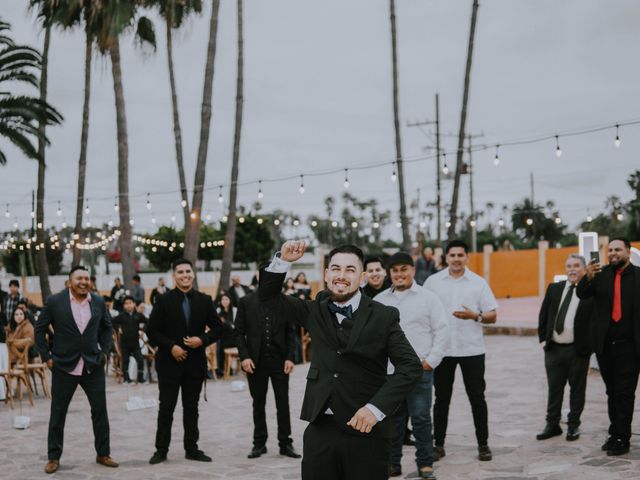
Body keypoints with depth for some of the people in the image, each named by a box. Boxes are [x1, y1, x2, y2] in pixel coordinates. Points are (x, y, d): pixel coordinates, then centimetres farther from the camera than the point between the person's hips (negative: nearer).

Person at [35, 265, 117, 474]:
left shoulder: (98, 302, 2)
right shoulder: (54, 301, -7)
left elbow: (107, 326, 16)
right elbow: (40, 329, 1)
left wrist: (105, 350, 6)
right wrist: (46, 356, -3)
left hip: (93, 365, 2)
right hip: (64, 366, -2)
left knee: (100, 410, 6)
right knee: (58, 413, 6)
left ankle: (103, 453, 20)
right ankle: (54, 457, 18)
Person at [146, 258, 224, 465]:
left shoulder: (204, 300, 4)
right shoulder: (164, 300, -2)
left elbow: (217, 328, 6)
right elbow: (152, 331, -4)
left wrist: (202, 340, -12)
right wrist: (171, 346, -14)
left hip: (195, 362, 2)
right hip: (169, 362, -2)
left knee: (191, 408, 9)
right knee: (166, 407, 3)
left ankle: (192, 449, 17)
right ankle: (161, 450, 12)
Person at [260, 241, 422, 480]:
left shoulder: (383, 317, -4)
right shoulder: (315, 310, 8)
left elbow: (411, 367, -9)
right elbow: (268, 296, 13)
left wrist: (376, 408, -19)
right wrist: (283, 261, -5)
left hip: (365, 429, -3)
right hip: (319, 429, 3)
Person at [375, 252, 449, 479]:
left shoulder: (428, 298, 1)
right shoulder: (379, 301, 11)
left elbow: (441, 331, 0)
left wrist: (430, 361, -6)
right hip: (388, 371, 3)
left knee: (421, 419, 0)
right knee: (392, 419, 9)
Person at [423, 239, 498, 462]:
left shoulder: (478, 283, 1)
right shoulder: (433, 281, 3)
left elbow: (493, 316, 1)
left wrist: (475, 316, -18)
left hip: (472, 349, -1)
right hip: (442, 349, 1)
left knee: (477, 398, 5)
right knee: (441, 398, 9)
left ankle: (483, 445, 15)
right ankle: (438, 444, 18)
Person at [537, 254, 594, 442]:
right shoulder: (554, 289, 8)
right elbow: (543, 315, 13)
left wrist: (590, 347, -10)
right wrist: (543, 337, 7)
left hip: (577, 350, -4)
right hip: (553, 348, 4)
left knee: (577, 389, 7)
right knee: (554, 389, 10)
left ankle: (573, 425, 18)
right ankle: (552, 425, 19)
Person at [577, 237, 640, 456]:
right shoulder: (601, 274, 4)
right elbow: (581, 293, -6)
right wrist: (588, 277, -25)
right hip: (605, 345, 3)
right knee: (612, 392, 12)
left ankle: (622, 439, 3)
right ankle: (615, 434, 21)